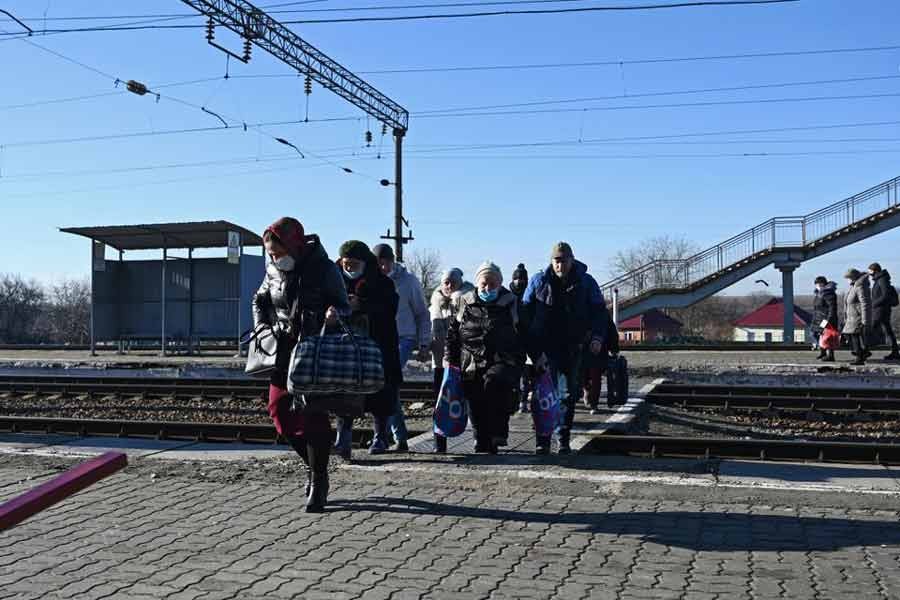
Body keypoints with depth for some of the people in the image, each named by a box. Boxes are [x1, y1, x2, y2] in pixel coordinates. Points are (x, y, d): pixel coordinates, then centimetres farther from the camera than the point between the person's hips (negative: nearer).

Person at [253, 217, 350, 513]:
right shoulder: (273, 271, 5)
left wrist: (334, 313, -25)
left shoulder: (323, 269, -9)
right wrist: (263, 328, 3)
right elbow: (259, 302, 20)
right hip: (284, 350, 5)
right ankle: (314, 463, 25)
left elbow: (344, 305, -3)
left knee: (313, 414, -7)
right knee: (279, 409, 2)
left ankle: (318, 482, 5)